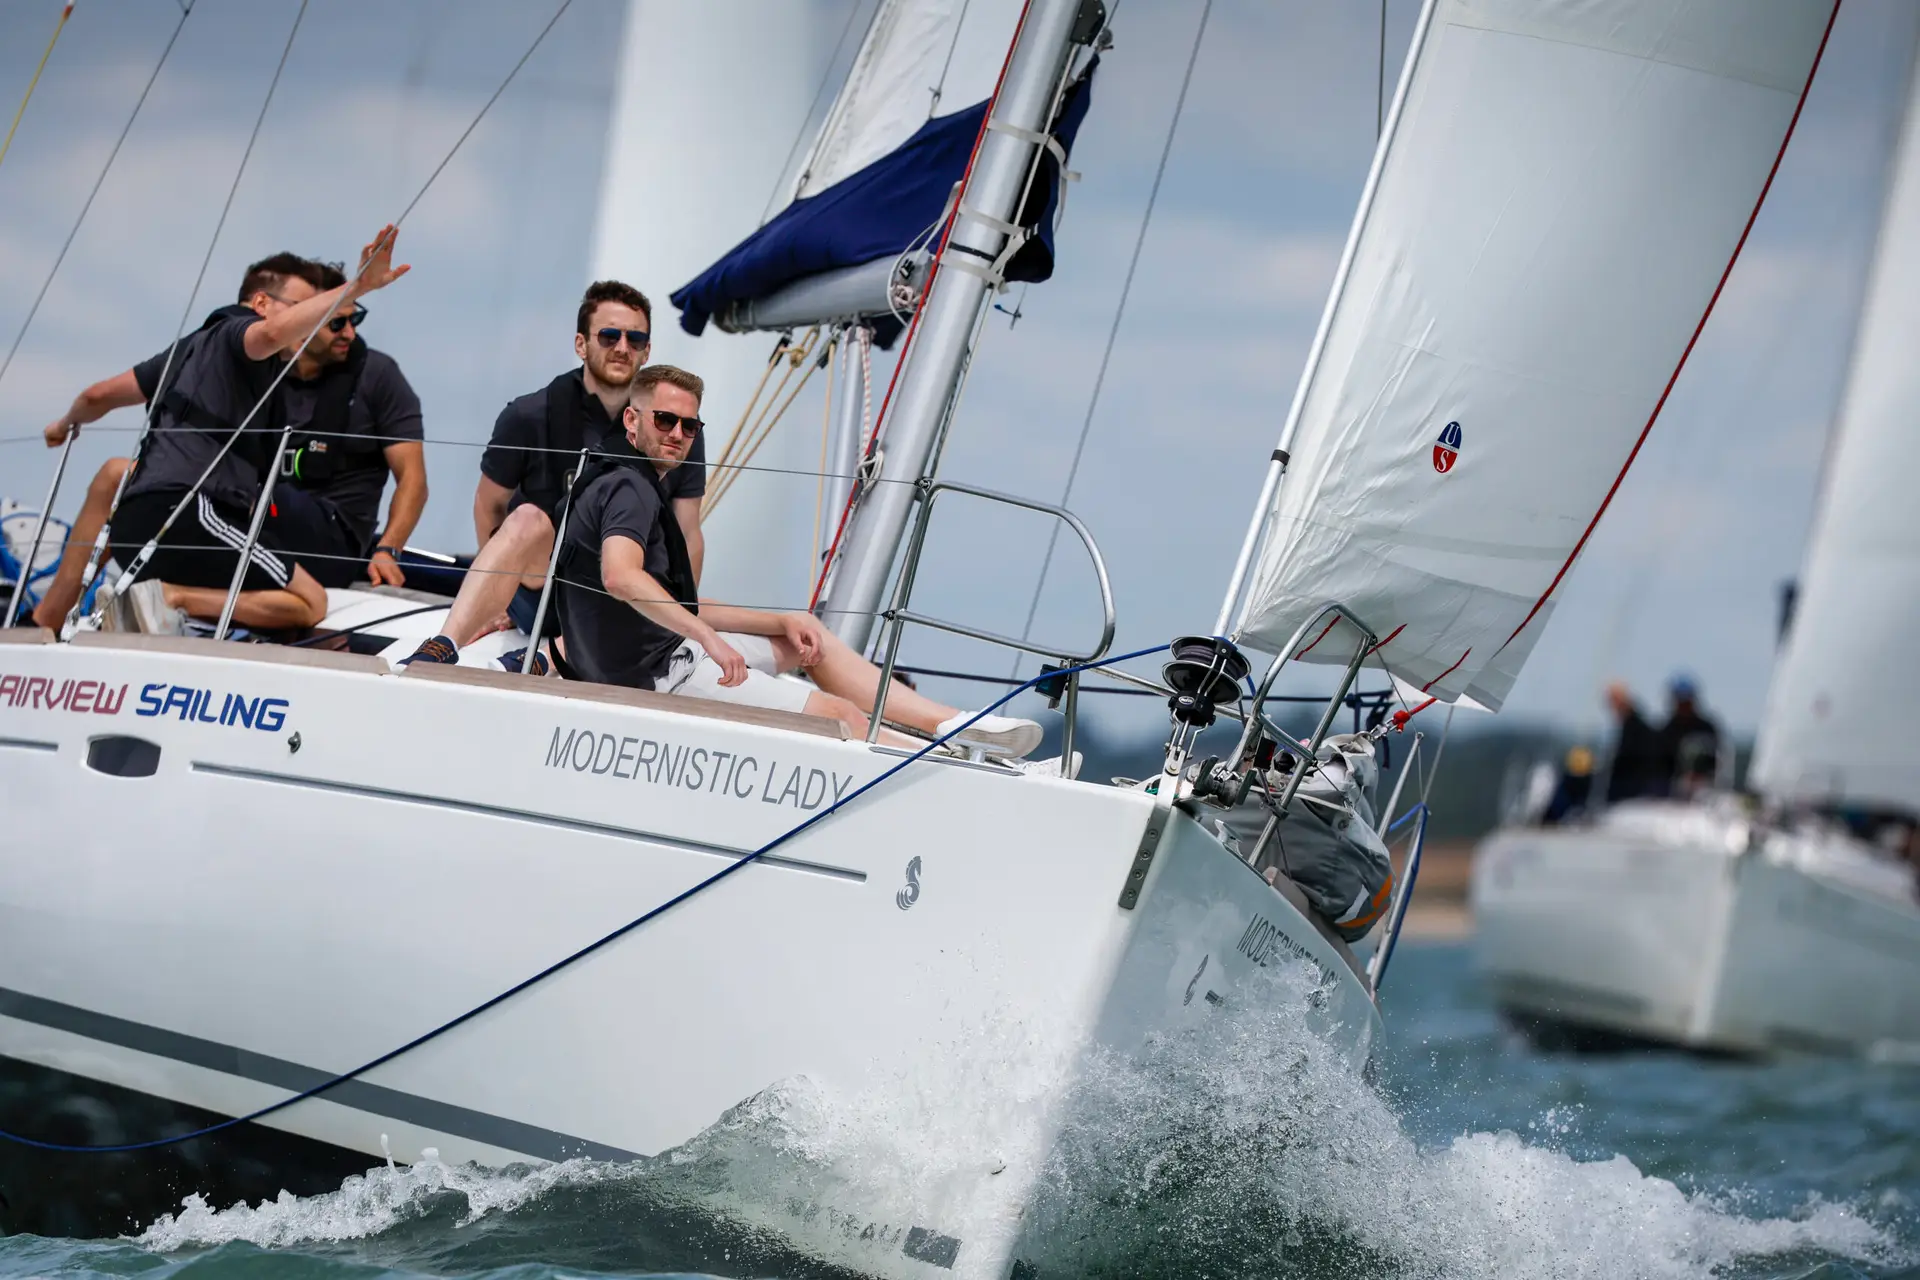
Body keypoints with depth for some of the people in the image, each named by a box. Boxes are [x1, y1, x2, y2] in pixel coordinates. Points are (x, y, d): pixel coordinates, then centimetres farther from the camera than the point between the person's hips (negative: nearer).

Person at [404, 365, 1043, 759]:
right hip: (653, 673, -11)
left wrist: (781, 621, 14)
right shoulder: (630, 487, -15)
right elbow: (621, 577, -35)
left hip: (664, 655, 11)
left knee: (807, 639, 20)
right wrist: (709, 637, -33)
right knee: (840, 716, -10)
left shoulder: (644, 489, 17)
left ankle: (954, 725, 20)